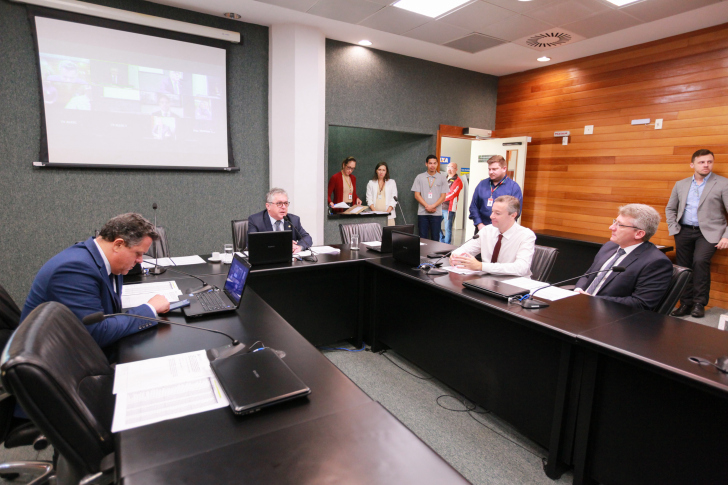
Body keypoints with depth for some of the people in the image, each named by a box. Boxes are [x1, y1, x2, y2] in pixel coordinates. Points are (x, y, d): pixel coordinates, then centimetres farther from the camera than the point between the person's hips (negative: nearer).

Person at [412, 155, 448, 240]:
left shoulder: (442, 178, 8)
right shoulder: (419, 177, 8)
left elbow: (443, 196, 3)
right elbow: (417, 195, 3)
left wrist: (433, 206, -12)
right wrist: (427, 206, -9)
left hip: (436, 213, 0)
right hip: (422, 213, 0)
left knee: (435, 238, 2)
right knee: (423, 238, 2)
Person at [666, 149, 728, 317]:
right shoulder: (681, 185, 11)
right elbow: (670, 209, 19)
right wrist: (673, 228, 5)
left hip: (708, 232, -4)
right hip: (684, 231, 4)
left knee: (700, 261, -23)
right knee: (683, 268, 3)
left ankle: (699, 303, -8)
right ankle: (686, 303, 14)